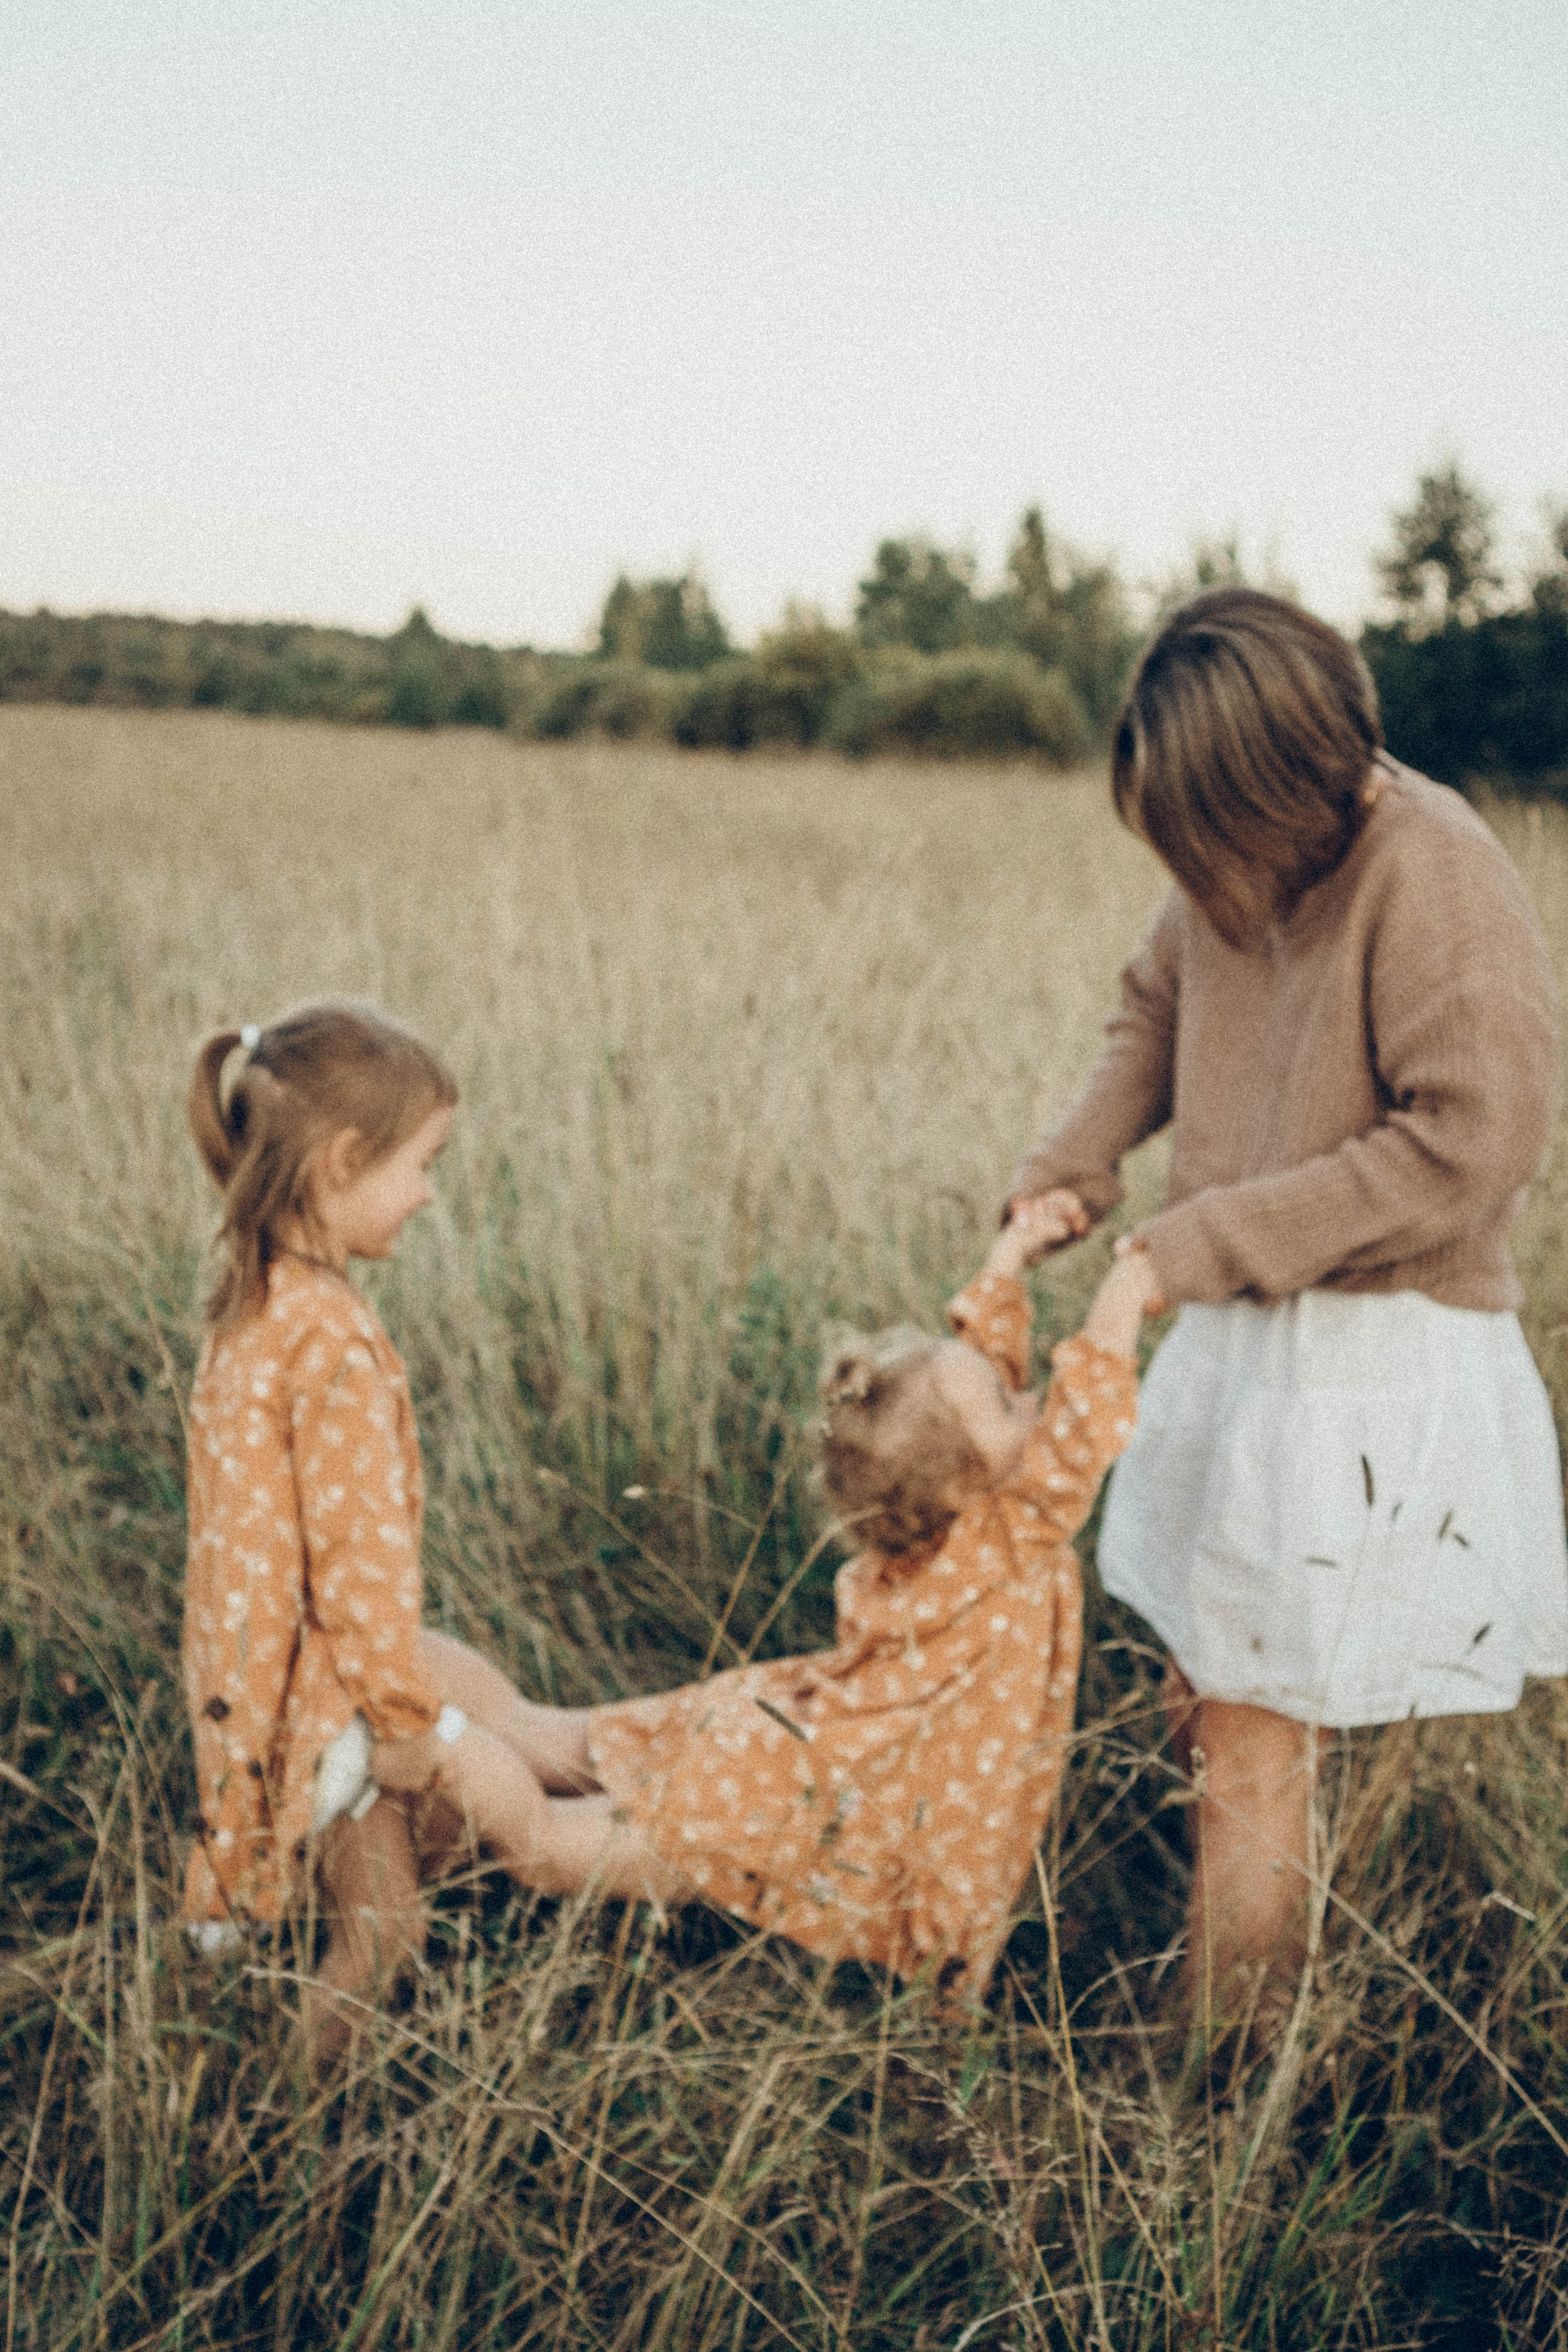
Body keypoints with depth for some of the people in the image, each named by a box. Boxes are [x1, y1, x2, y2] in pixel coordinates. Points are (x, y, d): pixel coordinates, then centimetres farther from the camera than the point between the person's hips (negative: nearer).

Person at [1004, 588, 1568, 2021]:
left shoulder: (1436, 875, -20)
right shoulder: (1242, 861, 3)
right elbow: (1159, 1006, 21)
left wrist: (1213, 1239, -19)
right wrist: (1079, 1163, 4)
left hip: (1374, 1369, -7)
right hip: (1237, 1338, 8)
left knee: (1257, 1743, -2)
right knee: (1196, 1704, 14)